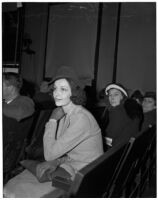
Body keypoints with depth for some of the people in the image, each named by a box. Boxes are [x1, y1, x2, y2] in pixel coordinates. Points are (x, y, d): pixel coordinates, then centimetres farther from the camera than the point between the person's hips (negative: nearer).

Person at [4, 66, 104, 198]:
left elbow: (50, 154, -25)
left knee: (20, 194, -10)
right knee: (10, 187, 0)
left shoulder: (82, 118, -25)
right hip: (68, 166, 8)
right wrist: (56, 161, -12)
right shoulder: (64, 113, 4)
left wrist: (53, 120, -16)